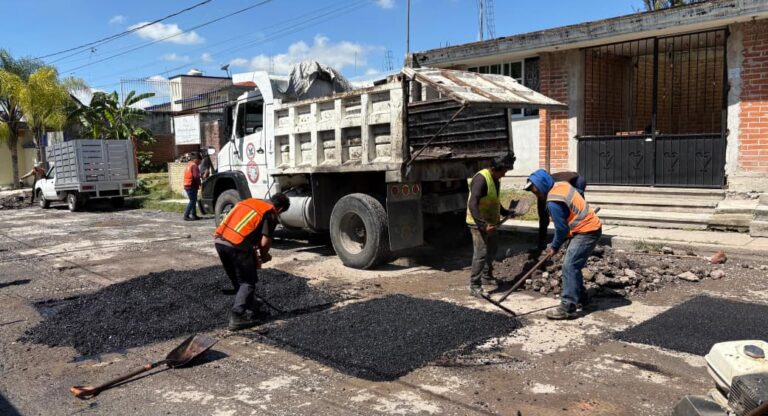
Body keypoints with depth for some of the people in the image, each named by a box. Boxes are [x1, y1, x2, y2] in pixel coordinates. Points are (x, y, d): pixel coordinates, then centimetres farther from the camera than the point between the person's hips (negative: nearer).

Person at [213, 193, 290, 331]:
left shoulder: (250, 201, 25)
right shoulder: (271, 214, 2)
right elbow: (265, 242, -5)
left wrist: (253, 249, 31)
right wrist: (264, 256, 15)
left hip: (219, 240, 8)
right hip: (236, 244, -8)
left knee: (238, 280, 23)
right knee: (248, 282, 6)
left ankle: (247, 307, 35)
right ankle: (237, 317, -1)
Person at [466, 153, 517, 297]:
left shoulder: (495, 179, 7)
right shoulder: (481, 179, -24)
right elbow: (472, 205, -32)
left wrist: (505, 212, 19)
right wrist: (483, 224, -38)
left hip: (490, 222, 10)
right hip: (479, 223, -10)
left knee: (493, 248, 24)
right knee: (481, 253, -12)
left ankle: (487, 273, 45)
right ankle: (474, 286, -6)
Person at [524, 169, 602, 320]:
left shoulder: (553, 202, -22)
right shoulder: (562, 185, 6)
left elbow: (561, 228, -17)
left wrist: (554, 247, 0)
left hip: (586, 232, -10)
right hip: (590, 227, 10)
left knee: (569, 266, -12)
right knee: (573, 265, 18)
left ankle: (568, 308, -13)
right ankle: (580, 298, 29)